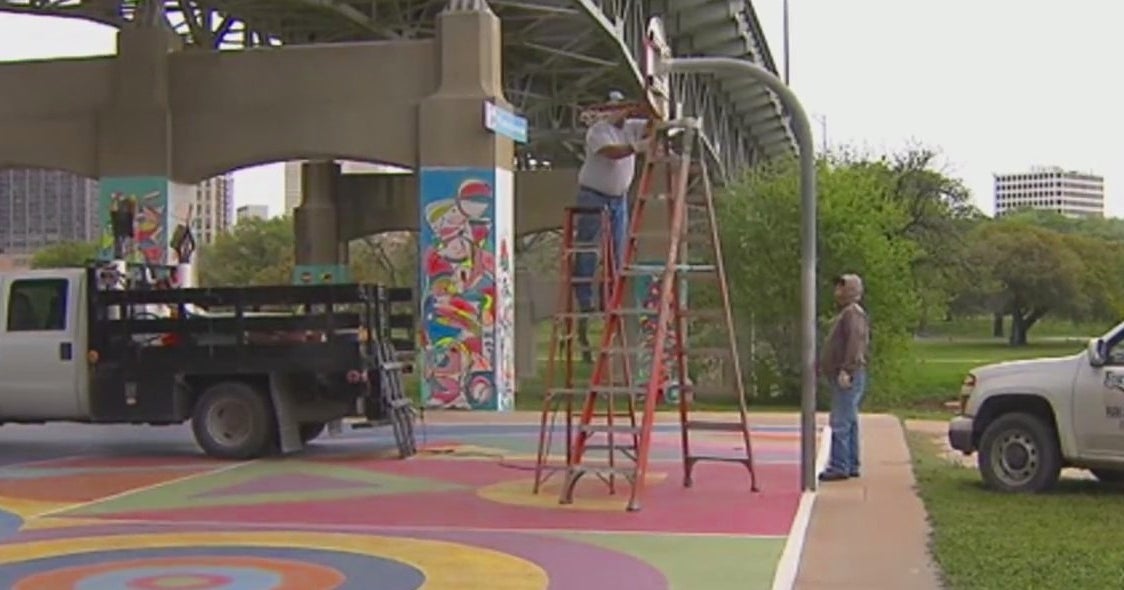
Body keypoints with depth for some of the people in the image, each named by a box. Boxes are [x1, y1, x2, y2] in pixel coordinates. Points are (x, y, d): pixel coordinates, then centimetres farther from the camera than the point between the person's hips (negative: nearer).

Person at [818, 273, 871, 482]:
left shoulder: (853, 313, -11)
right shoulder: (846, 313, 22)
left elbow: (855, 342, -22)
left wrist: (846, 369, -28)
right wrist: (827, 365, 19)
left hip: (848, 377, -11)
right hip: (842, 376, 11)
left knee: (841, 423, -12)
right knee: (849, 422, 13)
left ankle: (839, 467, -12)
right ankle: (851, 466, 18)